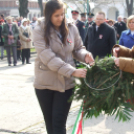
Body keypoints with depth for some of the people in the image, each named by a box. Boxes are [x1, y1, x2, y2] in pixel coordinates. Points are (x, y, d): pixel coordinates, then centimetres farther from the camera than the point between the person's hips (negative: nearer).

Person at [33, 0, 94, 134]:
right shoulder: (39, 30, -11)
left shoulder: (71, 28, -2)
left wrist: (85, 55, -15)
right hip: (44, 82, -1)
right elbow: (48, 57, -21)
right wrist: (72, 71, -28)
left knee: (59, 123, -3)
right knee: (49, 122, 14)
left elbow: (78, 49, 11)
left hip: (66, 82, 1)